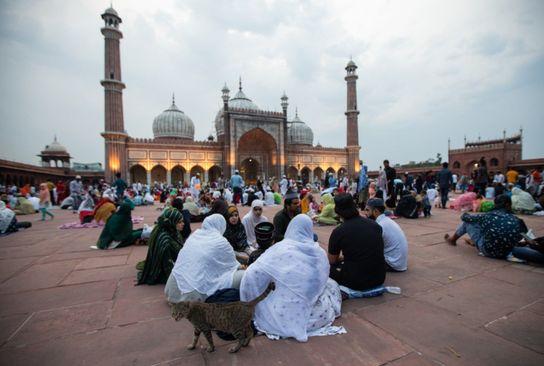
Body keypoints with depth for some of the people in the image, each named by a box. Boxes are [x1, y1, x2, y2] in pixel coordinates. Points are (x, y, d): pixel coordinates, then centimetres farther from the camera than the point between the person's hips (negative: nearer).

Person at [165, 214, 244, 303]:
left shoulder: (194, 235, 9)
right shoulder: (220, 242, -8)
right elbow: (233, 266, 7)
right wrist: (240, 267, 31)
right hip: (196, 294, -7)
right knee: (244, 275, -4)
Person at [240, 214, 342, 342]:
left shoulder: (280, 248, -14)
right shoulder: (320, 252, -5)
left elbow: (253, 274, -15)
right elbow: (323, 280, 8)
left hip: (285, 316, -1)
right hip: (314, 315, 2)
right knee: (332, 284, 26)